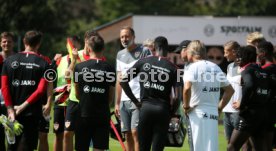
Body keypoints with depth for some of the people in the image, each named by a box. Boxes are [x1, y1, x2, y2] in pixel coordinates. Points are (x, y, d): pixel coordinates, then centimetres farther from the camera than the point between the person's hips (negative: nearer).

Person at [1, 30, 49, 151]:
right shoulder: (43, 63, -2)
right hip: (32, 113, -2)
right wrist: (23, 106, -10)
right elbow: (41, 90, -12)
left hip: (12, 112, 2)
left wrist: (10, 108, -8)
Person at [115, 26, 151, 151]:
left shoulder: (144, 52, -2)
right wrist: (117, 103, 15)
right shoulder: (120, 55, 18)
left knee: (135, 132, -14)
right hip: (124, 100, 6)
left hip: (139, 99, -6)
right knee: (127, 135, 6)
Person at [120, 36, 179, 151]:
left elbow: (123, 81, 2)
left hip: (146, 107, 1)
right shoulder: (172, 68, 0)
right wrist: (171, 111, 9)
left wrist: (135, 101, 8)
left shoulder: (143, 62, 4)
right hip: (163, 109, -1)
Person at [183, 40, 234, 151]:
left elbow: (187, 88, -23)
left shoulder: (194, 67, -7)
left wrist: (186, 106, -10)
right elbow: (230, 90, 17)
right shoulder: (215, 68, 13)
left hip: (198, 113, -6)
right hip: (213, 114, 6)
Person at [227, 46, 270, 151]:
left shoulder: (247, 70, -9)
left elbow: (249, 86, -28)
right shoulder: (262, 71, 15)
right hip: (263, 113, 8)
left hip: (250, 112, -8)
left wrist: (242, 105, -19)